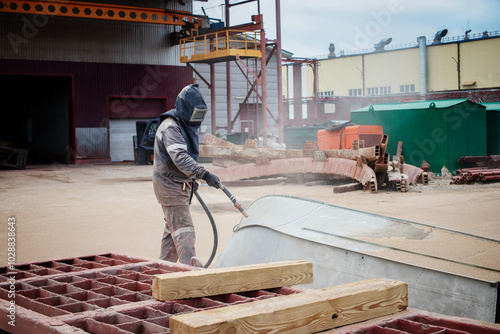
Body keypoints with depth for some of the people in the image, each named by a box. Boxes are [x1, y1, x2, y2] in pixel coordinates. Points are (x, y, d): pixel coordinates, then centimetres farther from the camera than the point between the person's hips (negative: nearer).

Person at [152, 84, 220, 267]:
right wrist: (204, 174, -44)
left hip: (181, 185, 10)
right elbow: (180, 157, -35)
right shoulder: (170, 127, -21)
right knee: (183, 229, -15)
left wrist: (192, 179, 24)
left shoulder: (187, 125, 12)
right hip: (170, 185, -10)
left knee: (173, 229, 16)